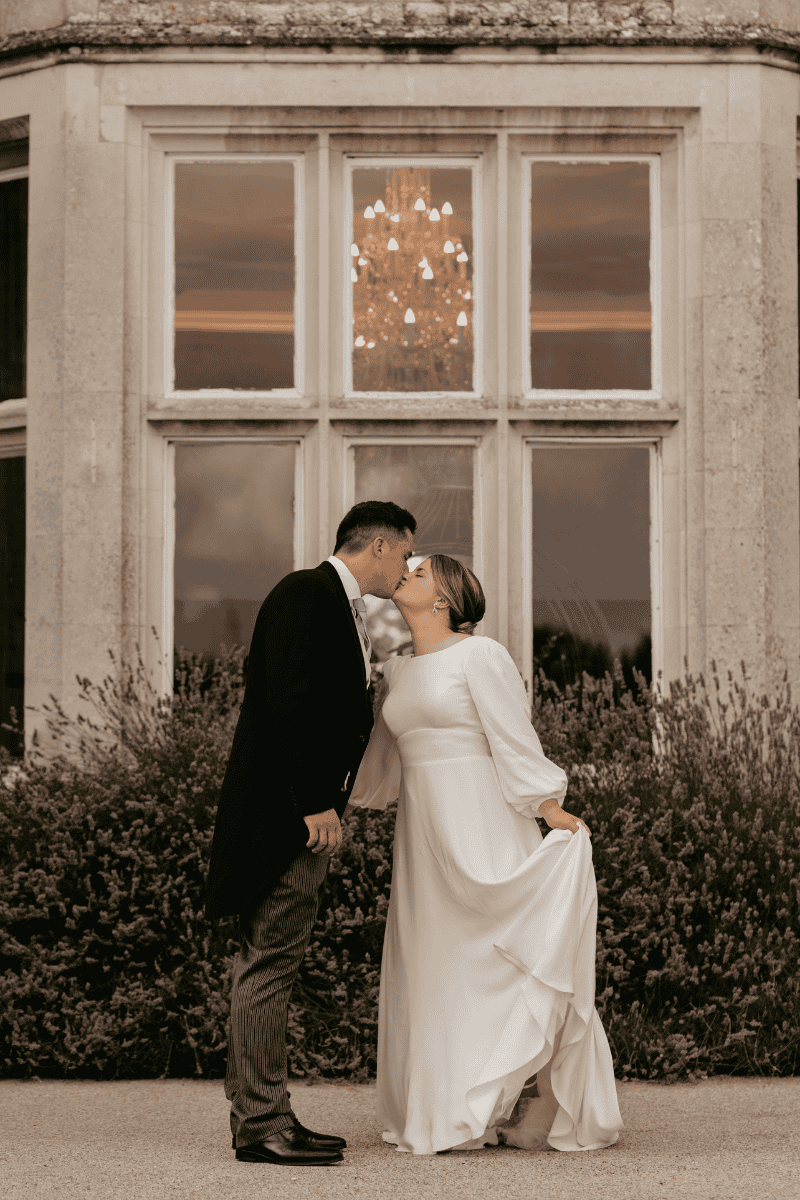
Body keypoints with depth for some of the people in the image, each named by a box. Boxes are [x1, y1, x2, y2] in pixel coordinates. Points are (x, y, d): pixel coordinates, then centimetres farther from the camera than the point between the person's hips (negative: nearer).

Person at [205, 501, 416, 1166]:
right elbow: (289, 702, -21)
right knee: (270, 959, -8)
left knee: (271, 962, 12)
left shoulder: (345, 612, 19)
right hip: (283, 812, -10)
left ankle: (262, 1112, 17)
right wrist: (314, 805, -22)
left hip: (308, 812, 10)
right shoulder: (303, 594, -12)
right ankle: (260, 1124, -6)